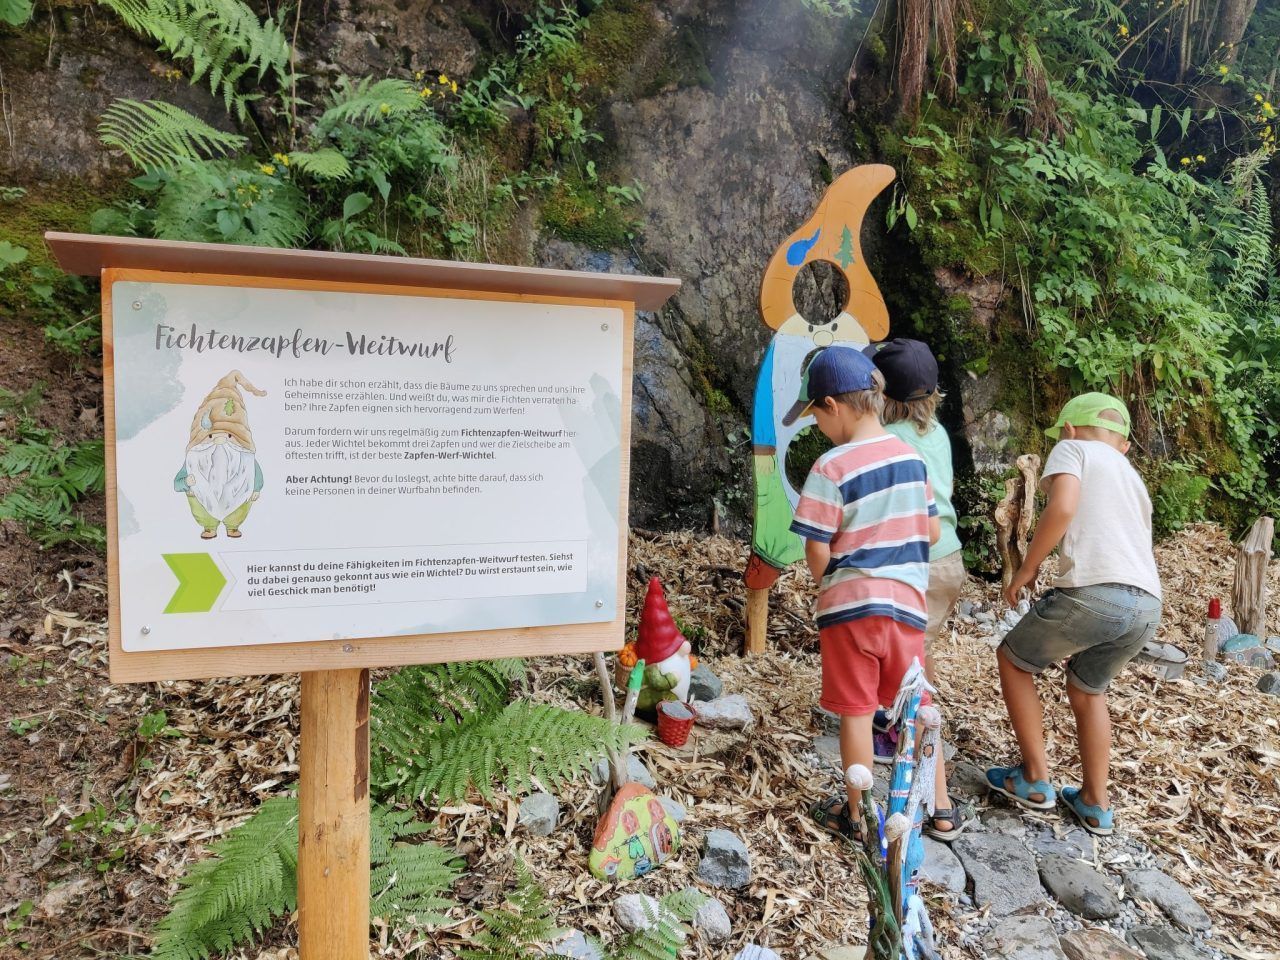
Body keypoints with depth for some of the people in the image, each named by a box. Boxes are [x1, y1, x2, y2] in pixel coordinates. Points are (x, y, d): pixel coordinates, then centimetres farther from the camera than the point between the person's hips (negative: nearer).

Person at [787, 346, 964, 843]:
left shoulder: (832, 467, -16)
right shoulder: (912, 456, 2)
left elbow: (817, 552, -13)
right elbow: (932, 532, 8)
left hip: (850, 605, -5)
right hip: (906, 602, 5)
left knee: (856, 712, 7)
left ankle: (855, 815, 22)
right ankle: (939, 807, 30)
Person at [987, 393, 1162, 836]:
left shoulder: (1072, 449, 10)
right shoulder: (1132, 476, 30)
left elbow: (1062, 508, -12)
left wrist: (1026, 568, -1)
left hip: (1091, 593, -7)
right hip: (1147, 607, 7)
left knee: (1012, 659, 18)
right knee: (1087, 690, 29)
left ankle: (1035, 780, 20)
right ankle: (1096, 804, 34)